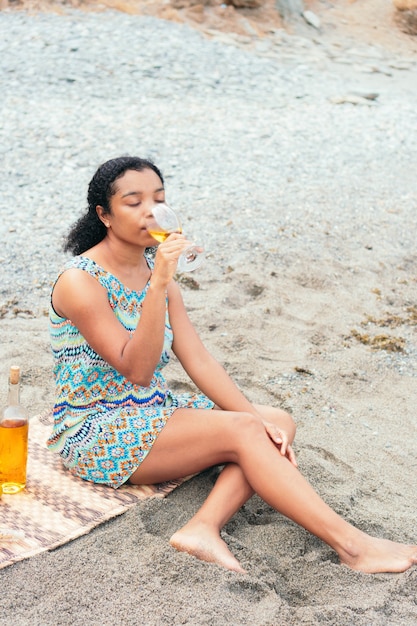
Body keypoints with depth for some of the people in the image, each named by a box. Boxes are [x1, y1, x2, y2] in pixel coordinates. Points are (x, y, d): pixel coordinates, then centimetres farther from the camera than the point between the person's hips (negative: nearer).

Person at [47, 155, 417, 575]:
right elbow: (136, 370, -24)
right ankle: (352, 546, -19)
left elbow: (198, 360, 3)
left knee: (278, 425, -10)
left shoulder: (155, 270, 7)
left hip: (151, 413, 8)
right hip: (96, 435, -8)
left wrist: (255, 415, -8)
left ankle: (204, 526, -28)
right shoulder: (80, 281, -16)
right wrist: (159, 284, -32)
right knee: (241, 432, -24)